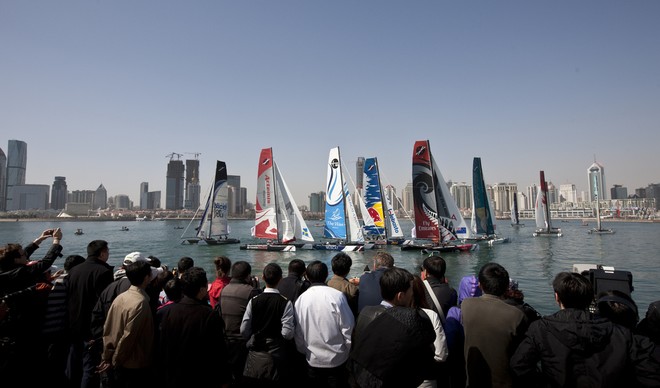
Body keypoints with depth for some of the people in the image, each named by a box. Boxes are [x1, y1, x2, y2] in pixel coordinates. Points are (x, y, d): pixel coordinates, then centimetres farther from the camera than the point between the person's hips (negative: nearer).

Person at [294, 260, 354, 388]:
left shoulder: (301, 299, -7)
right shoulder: (337, 296, -16)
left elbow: (298, 332, 0)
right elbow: (348, 328, -13)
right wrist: (351, 351, 3)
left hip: (313, 360, 2)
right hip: (337, 359, -2)